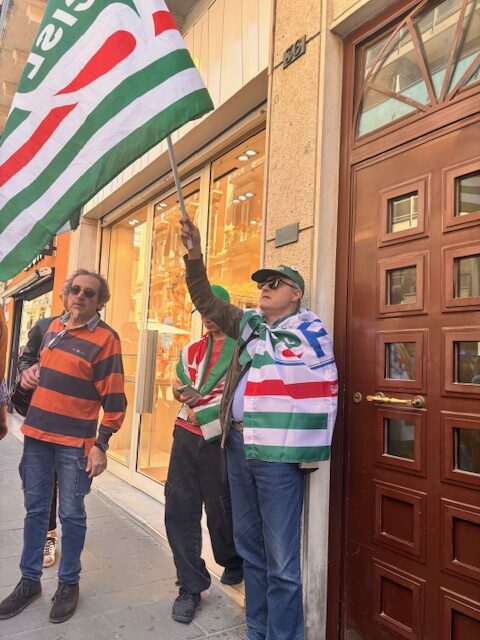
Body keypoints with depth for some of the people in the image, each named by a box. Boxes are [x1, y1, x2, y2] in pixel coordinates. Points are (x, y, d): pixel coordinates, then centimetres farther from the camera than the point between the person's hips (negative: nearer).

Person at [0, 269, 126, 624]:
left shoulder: (105, 338, -11)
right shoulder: (53, 326, 8)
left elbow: (114, 397, -12)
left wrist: (101, 445, -15)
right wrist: (29, 371, 5)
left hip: (75, 441, -5)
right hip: (36, 433, 6)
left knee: (71, 514, 6)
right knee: (35, 509, 14)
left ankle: (69, 583, 25)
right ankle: (30, 580, 30)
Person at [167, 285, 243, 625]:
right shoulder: (192, 349, 15)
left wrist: (200, 415, -9)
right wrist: (182, 391, -4)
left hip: (219, 439, -5)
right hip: (186, 435, 5)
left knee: (221, 509, 7)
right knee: (179, 509, 3)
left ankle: (234, 564, 37)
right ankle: (191, 587, 19)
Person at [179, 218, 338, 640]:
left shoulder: (311, 331, -6)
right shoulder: (249, 323, 12)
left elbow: (325, 394, -7)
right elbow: (207, 303, 14)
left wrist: (311, 455, -8)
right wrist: (194, 257, 1)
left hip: (279, 454, -7)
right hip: (238, 446, 7)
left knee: (281, 559, 1)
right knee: (249, 547, 18)